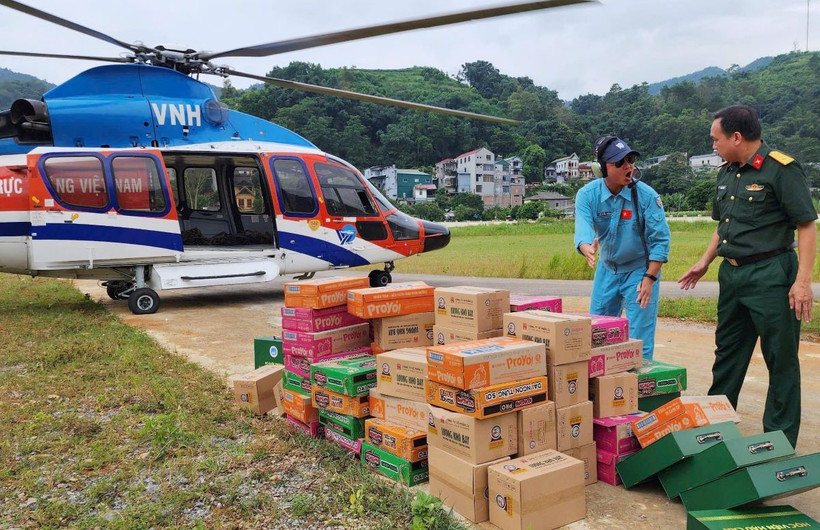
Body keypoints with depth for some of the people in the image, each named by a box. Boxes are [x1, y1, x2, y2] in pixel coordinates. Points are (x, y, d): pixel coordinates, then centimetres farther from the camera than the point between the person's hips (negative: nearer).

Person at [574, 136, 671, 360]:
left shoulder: (646, 195, -16)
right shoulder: (588, 195, -11)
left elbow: (660, 240, -13)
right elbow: (583, 227, -28)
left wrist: (650, 278, -19)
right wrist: (587, 248, -50)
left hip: (640, 269, -3)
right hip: (607, 268, 4)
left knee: (639, 338, -4)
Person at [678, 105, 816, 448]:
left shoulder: (781, 169, -12)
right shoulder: (726, 173, 11)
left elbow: (807, 226, -14)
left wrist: (803, 280, -20)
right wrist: (704, 263, 15)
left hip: (771, 275, -8)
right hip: (732, 274, 8)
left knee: (781, 360, 4)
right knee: (727, 353, 16)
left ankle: (781, 441, 16)